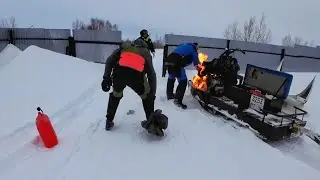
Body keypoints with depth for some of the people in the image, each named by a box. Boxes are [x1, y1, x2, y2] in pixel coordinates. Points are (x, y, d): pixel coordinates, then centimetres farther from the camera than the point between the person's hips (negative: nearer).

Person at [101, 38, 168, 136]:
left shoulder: (124, 47, 35)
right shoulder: (146, 53, 33)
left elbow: (110, 60, 18)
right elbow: (152, 75, 26)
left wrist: (106, 77, 13)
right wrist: (152, 94, 30)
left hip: (118, 73, 2)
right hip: (136, 75, -1)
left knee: (116, 95, 32)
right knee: (147, 96, 28)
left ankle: (109, 121, 35)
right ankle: (151, 121, 27)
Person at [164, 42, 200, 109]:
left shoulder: (183, 45, 34)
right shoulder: (193, 48, 14)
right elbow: (196, 62, 14)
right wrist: (200, 69, 29)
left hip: (168, 60, 8)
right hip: (176, 62, -8)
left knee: (171, 78, 27)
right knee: (183, 81, -2)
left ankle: (169, 95, 42)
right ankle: (178, 100, -6)